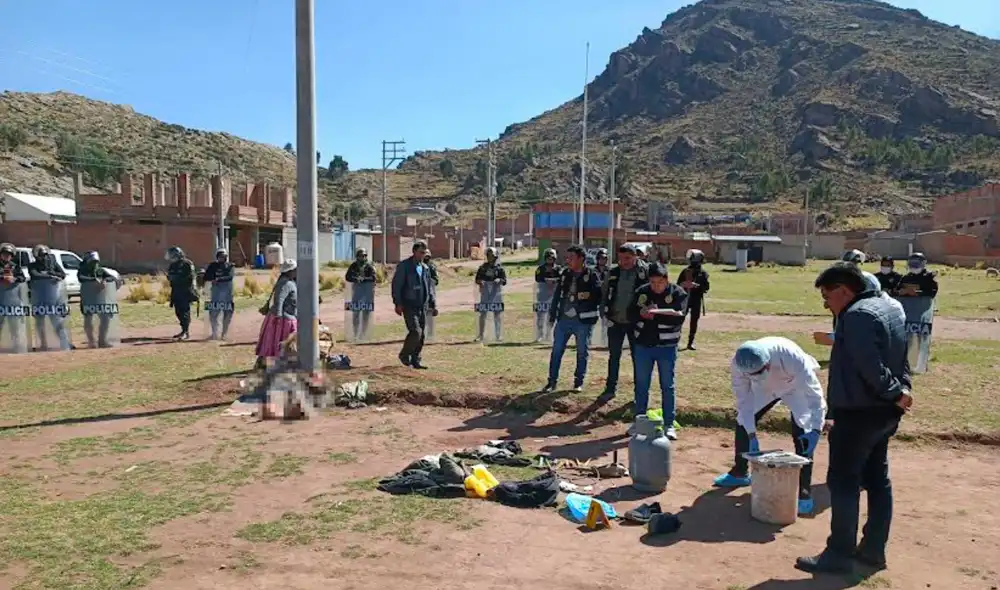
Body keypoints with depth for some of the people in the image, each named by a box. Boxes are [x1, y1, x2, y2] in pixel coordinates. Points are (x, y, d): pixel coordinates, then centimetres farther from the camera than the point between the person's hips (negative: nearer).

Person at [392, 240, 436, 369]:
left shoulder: (425, 268, 15)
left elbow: (429, 288, 21)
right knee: (415, 332, -15)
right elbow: (396, 285, -8)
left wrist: (433, 304, 15)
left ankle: (416, 360, 16)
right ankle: (404, 354, 6)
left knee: (421, 335, 6)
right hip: (409, 306, -6)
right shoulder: (404, 266, -4)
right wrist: (398, 303, -15)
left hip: (422, 306, 6)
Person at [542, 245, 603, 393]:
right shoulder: (565, 273, 8)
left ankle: (579, 382, 21)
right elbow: (557, 294, 12)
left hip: (583, 320, -4)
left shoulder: (591, 275, -6)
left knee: (582, 352, 8)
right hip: (564, 318, 4)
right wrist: (552, 314, 10)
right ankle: (552, 381, 13)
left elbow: (599, 295, -8)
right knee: (556, 350, 5)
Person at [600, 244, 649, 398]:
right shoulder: (613, 272, 2)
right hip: (615, 321, 3)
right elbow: (605, 294, 7)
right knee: (614, 356, 12)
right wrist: (607, 315, 1)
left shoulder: (645, 271, -9)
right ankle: (611, 388, 23)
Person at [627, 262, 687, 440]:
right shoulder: (642, 292, 2)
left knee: (667, 386, 5)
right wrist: (641, 314, -19)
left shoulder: (678, 293, -8)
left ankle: (670, 425, 13)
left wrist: (655, 314, -25)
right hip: (643, 345, 3)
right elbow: (630, 314, 2)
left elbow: (679, 318, -19)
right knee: (641, 385, 12)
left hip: (666, 347, -3)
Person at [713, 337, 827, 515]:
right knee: (743, 422, 3)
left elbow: (814, 394, -38)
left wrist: (815, 430, -48)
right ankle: (740, 472, 25)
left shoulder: (793, 358, -45)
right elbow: (743, 399, -22)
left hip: (796, 386, -3)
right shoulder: (738, 364, -35)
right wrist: (751, 435, -27)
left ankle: (804, 491, -5)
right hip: (765, 388, 4)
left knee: (801, 433, -17)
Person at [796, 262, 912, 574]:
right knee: (877, 480, 16)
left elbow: (869, 364, -27)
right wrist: (901, 390, 6)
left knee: (843, 482, 0)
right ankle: (873, 549, 26)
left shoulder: (856, 315, -20)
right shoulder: (887, 308, 13)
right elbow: (899, 359, 16)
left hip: (858, 413, -10)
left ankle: (839, 554, 8)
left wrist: (894, 393, -16)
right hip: (884, 412, 10)